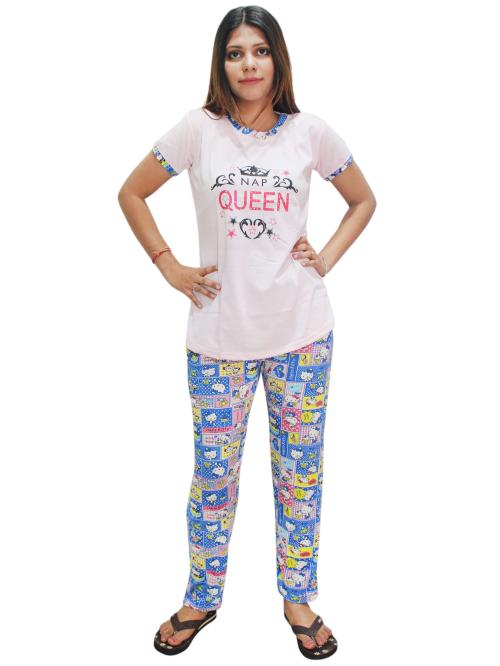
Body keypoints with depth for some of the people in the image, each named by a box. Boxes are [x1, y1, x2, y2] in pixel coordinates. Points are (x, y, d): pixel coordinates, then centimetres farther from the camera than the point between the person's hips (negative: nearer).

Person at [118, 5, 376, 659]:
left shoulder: (310, 131, 0)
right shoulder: (199, 129, -2)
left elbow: (363, 200, 14)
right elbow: (131, 193, 7)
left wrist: (327, 256, 0)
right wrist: (170, 266, 0)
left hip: (301, 331, 1)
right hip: (220, 335, -1)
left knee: (301, 470, 12)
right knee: (214, 473, 10)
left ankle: (298, 598, 33)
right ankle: (202, 599, 33)